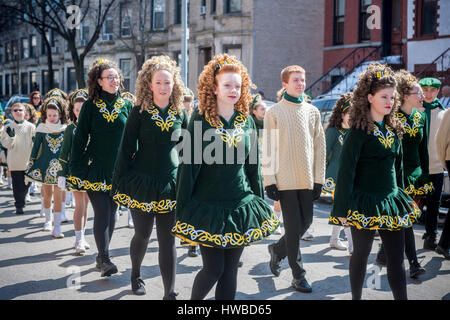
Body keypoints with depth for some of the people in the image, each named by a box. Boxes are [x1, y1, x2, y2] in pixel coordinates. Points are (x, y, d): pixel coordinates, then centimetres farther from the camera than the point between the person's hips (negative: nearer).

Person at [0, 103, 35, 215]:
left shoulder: (30, 127, 5)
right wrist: (10, 136, -18)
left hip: (28, 160, 1)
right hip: (14, 162, -1)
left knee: (27, 183, 8)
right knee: (17, 184, -2)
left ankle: (21, 200, 32)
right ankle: (19, 206, 6)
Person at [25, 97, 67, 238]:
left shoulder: (65, 129, 0)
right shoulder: (42, 129, 0)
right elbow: (36, 148, 5)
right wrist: (30, 167, 4)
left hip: (60, 166, -1)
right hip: (45, 165, 1)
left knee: (58, 196, -7)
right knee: (47, 194, 11)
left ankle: (57, 228, -6)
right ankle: (48, 220, 34)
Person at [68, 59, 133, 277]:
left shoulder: (126, 106, 6)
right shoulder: (91, 105, 0)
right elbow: (80, 137, 1)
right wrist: (75, 168, -3)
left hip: (118, 169, 3)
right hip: (95, 167, -3)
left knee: (111, 213, 8)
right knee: (102, 212, -9)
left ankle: (102, 255, 21)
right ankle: (104, 259, -7)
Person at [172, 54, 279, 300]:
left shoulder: (246, 121, 5)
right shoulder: (200, 120, -6)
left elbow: (253, 166, 12)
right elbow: (188, 166, -6)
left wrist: (260, 204, 12)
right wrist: (182, 210, -8)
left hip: (240, 207, 4)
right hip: (207, 207, -3)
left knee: (230, 270, 8)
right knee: (213, 269, -1)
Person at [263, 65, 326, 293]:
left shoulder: (313, 111, 10)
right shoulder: (274, 112, -1)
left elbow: (319, 146, 11)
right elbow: (268, 148, -3)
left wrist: (319, 179, 6)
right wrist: (269, 181, -9)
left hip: (306, 179, 4)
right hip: (285, 179, -4)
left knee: (305, 222, 7)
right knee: (294, 227, -2)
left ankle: (277, 250, 34)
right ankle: (298, 276, 9)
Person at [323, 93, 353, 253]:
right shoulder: (334, 131, -7)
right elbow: (325, 154, -5)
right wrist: (323, 176, -7)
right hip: (336, 175, -6)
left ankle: (334, 239, 28)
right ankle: (352, 245, -12)